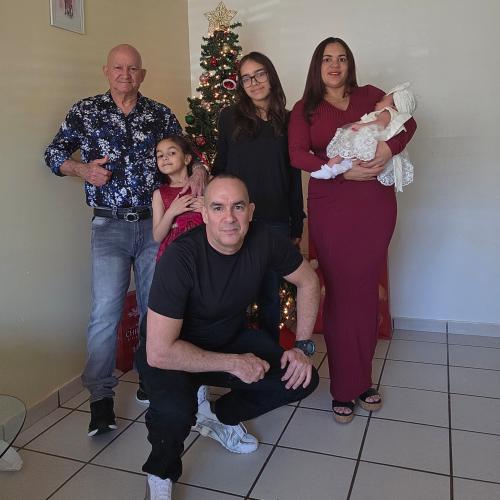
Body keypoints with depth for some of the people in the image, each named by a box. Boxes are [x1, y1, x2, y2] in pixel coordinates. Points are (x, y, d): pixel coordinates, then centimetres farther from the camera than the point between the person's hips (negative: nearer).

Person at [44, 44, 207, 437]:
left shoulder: (161, 114, 8)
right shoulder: (85, 111, 5)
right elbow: (54, 154, 9)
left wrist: (199, 170, -9)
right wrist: (83, 169, -12)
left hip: (155, 224, 2)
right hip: (110, 227, -2)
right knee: (106, 311, -7)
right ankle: (100, 396, 8)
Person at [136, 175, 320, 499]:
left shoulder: (263, 240, -18)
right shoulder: (181, 257, -32)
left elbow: (309, 282, 0)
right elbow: (159, 352, -32)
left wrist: (303, 346, -7)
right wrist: (233, 363, -26)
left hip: (230, 338, 5)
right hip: (177, 353, -5)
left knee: (303, 380, -9)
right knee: (175, 413, -34)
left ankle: (218, 415, 15)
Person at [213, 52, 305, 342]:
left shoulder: (287, 121, 5)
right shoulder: (230, 117, 2)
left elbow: (294, 176, 7)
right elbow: (220, 168, 4)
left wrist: (297, 226, 5)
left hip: (276, 222, 1)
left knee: (271, 295, 12)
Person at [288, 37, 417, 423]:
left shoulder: (369, 96, 13)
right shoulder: (305, 109, 8)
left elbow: (408, 122, 4)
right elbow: (298, 155, -7)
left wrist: (389, 146, -17)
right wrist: (344, 171, -18)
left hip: (375, 205, 2)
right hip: (330, 208, -2)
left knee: (366, 291, 7)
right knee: (340, 293, 0)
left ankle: (363, 381, 22)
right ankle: (344, 388, 12)